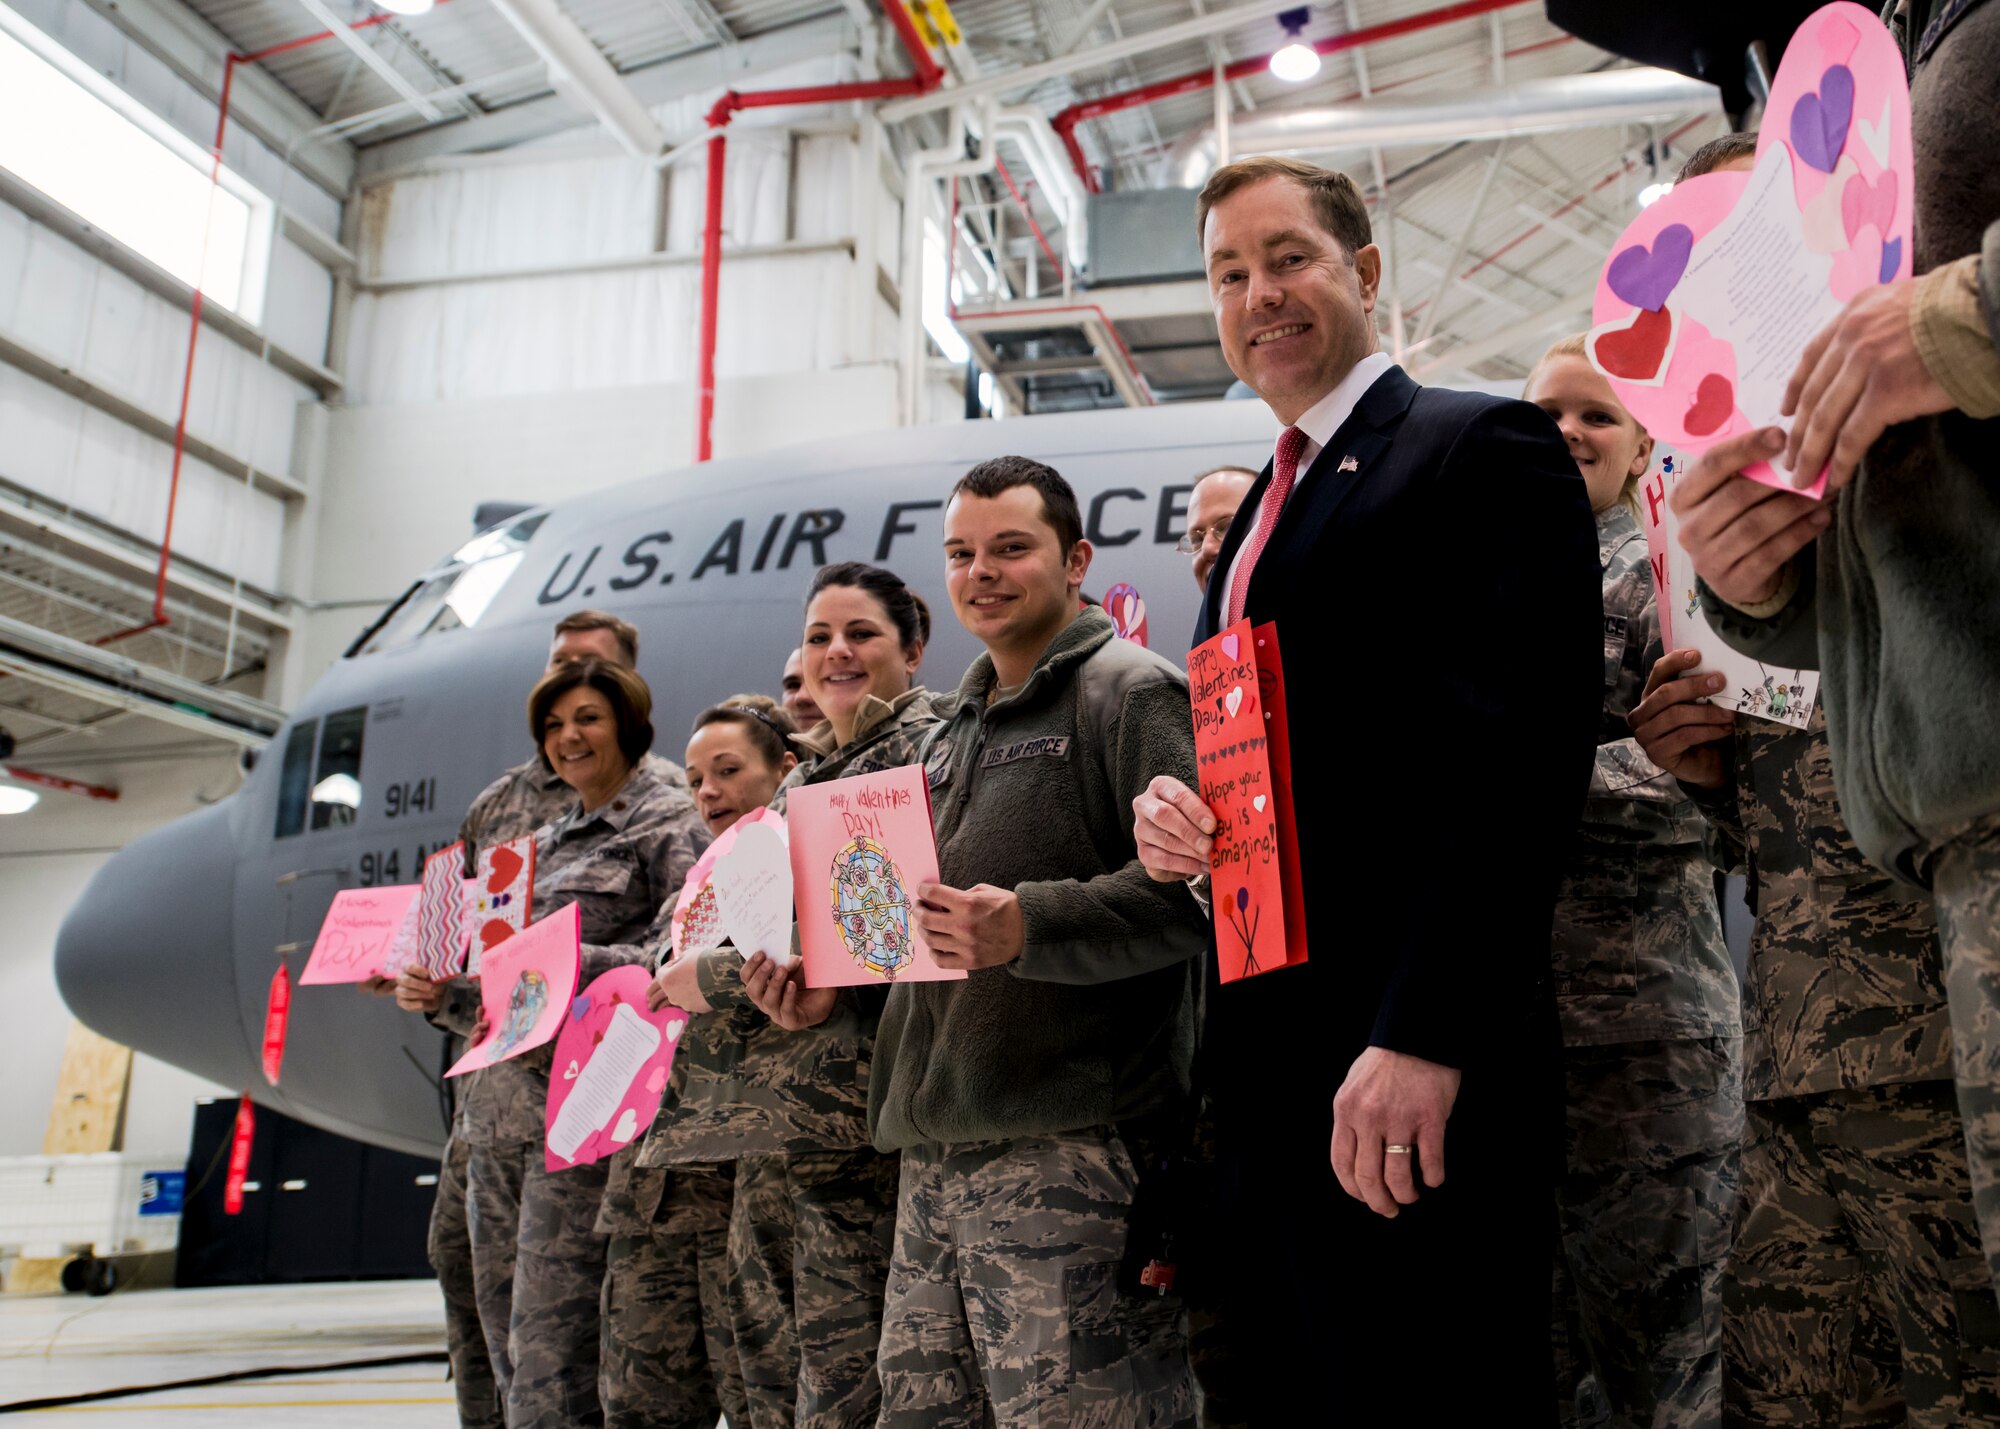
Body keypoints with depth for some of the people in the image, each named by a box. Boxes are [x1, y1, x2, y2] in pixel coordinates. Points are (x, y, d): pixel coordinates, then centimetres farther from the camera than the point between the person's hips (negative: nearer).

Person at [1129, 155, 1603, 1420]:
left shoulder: (1485, 449, -4)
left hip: (1412, 1082, -8)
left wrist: (1422, 1039, -23)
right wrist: (1173, 811, 1)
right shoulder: (1263, 509, 21)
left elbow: (1521, 752, -16)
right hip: (1268, 1074, 8)